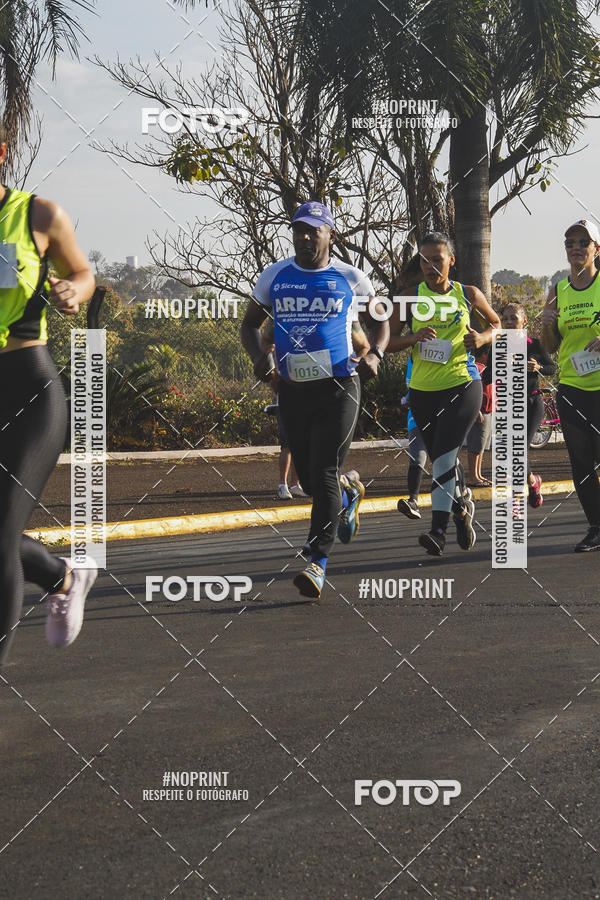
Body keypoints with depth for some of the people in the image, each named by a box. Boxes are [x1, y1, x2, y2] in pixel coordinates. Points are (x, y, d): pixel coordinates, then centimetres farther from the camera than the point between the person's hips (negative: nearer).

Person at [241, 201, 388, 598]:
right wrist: (259, 357, -6)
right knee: (308, 477, 10)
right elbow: (250, 324, 15)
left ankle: (318, 562, -10)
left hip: (338, 389, -3)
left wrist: (375, 354, -5)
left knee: (324, 473, -12)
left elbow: (380, 319, 15)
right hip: (292, 389, 3)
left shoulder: (351, 278, 2)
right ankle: (349, 491, 45)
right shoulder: (275, 276, 6)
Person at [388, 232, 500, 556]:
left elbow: (496, 324, 19)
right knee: (441, 459, 12)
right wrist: (413, 338, -17)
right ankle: (463, 505, 39)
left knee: (445, 454, -17)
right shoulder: (410, 297, 3)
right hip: (423, 390, 3)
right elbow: (387, 340, 2)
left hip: (462, 385, -3)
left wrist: (482, 338, -3)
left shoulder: (468, 294, 4)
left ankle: (438, 530, -22)